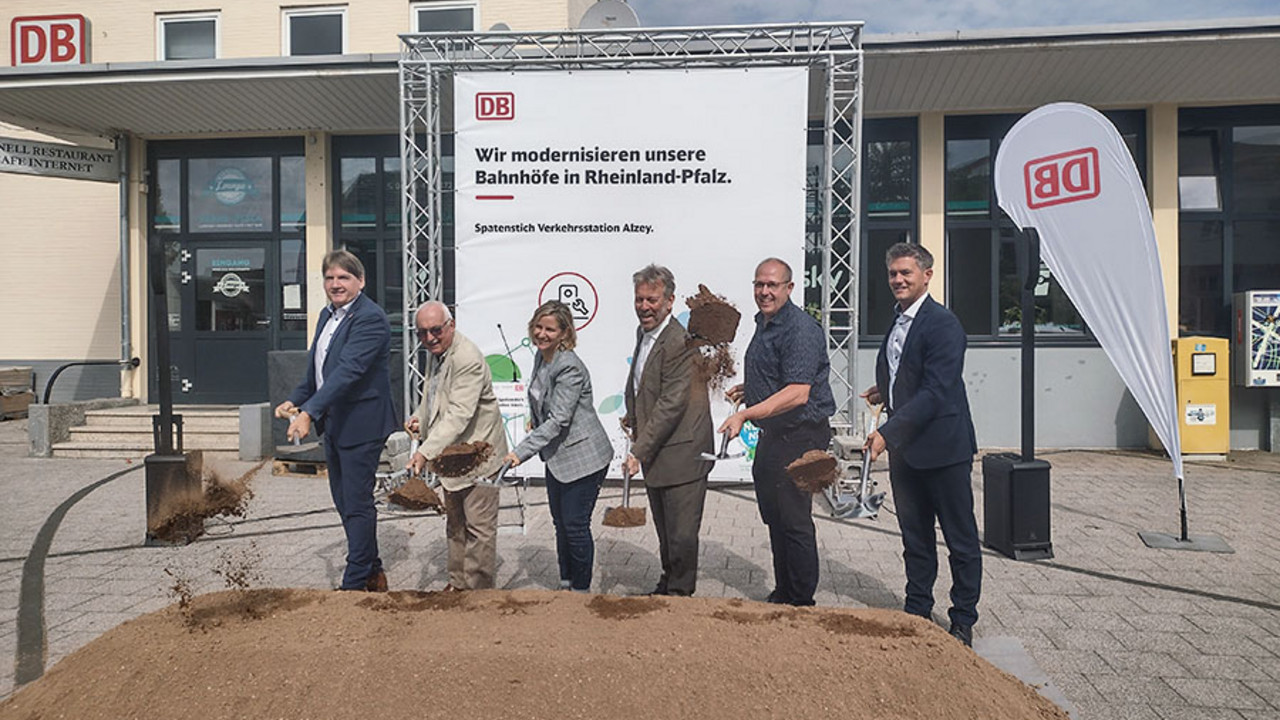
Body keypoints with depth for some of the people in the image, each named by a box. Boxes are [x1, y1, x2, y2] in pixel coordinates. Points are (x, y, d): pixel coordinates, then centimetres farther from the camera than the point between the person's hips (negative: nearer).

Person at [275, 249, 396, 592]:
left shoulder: (370, 318, -18)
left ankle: (355, 583, 12)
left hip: (360, 425, -10)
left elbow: (347, 371, -27)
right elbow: (315, 369, 21)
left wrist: (309, 412, -33)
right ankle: (373, 573, 32)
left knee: (357, 504, -1)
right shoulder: (328, 315, 12)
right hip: (334, 424, 10)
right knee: (343, 501, 17)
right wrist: (295, 400, 8)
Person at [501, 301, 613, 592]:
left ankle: (581, 589, 15)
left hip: (584, 457, -9)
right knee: (561, 524, 16)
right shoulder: (541, 356, 5)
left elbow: (558, 420, -26)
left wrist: (521, 452, -29)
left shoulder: (570, 367, -23)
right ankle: (565, 584, 30)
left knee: (576, 525, -2)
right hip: (557, 456, 9)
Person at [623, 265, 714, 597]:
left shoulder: (679, 342, -21)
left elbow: (671, 404, -24)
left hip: (681, 456, -9)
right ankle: (668, 585, 39)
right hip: (656, 455, 9)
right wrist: (633, 418, 9)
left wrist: (639, 451, -22)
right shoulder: (644, 333, 10)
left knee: (681, 535, 3)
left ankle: (680, 593, 19)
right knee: (665, 531, 23)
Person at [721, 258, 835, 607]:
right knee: (774, 518, 17)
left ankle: (802, 604, 14)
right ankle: (782, 594, 31)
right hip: (772, 434, 10)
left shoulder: (801, 329, -19)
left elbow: (797, 393, -27)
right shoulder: (764, 323, 12)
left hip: (800, 436, -10)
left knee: (794, 521, -1)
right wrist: (749, 388, 12)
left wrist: (745, 414, -31)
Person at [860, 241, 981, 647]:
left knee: (961, 539, 8)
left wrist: (888, 432, -28)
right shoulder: (899, 324, 13)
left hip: (943, 447, -8)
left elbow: (936, 391, -23)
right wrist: (884, 393, 6)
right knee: (915, 538, 17)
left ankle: (963, 621, 21)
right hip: (905, 449, 8)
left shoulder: (943, 324, -16)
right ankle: (917, 611, 30)